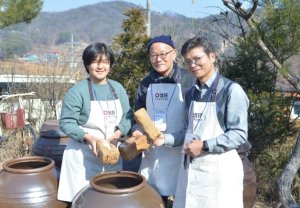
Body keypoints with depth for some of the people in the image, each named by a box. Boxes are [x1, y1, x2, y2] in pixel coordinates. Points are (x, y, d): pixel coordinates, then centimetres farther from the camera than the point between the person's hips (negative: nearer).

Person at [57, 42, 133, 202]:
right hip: (83, 156, -5)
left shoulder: (118, 88, 6)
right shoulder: (77, 91, -11)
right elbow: (66, 123, -12)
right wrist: (87, 137, -26)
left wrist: (119, 132, -11)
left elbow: (127, 116, 8)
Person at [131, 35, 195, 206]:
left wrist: (169, 139, -21)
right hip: (152, 152, 4)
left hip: (180, 151, -4)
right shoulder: (146, 83, 7)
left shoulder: (188, 80, -8)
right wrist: (138, 132, -6)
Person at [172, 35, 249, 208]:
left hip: (219, 169, -6)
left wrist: (205, 145, -17)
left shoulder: (231, 90, -12)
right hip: (190, 167, 6)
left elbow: (239, 134, -14)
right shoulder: (191, 93, 12)